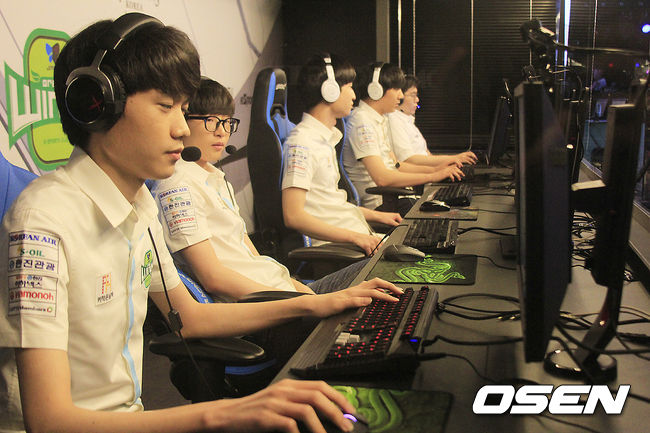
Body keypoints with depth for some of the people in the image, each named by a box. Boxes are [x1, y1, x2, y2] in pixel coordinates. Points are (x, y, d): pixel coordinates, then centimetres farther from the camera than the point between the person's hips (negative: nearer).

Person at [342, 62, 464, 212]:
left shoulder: (381, 120, 16)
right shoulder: (361, 122, -16)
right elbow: (382, 178, -25)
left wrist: (436, 169, 9)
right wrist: (432, 176, -21)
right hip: (378, 204, -9)